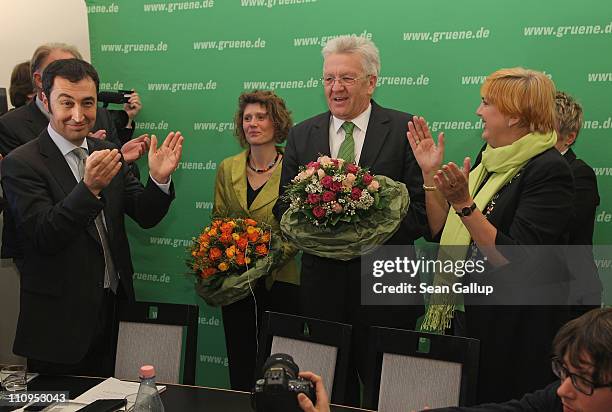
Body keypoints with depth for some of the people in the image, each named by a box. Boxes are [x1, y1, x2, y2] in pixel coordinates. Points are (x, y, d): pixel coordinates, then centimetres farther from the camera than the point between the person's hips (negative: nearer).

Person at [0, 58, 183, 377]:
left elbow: (146, 217, 3)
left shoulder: (109, 154, 6)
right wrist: (89, 188, -36)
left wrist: (159, 180, -17)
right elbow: (43, 237, -22)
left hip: (114, 306, 5)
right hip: (59, 320, -5)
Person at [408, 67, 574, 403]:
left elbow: (513, 260, -24)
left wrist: (464, 204, -29)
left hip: (515, 328, -8)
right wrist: (430, 174, 1)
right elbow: (443, 234, 9)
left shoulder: (549, 170, -17)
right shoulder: (489, 161, 9)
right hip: (466, 315, 8)